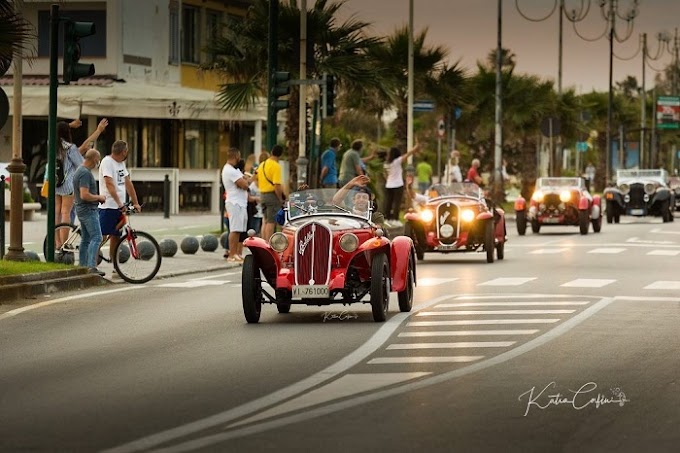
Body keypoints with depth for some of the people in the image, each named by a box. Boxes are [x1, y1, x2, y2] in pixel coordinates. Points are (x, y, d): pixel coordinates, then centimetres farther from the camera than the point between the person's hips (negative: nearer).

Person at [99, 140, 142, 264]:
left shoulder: (121, 163, 15)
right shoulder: (107, 162, -12)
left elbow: (128, 183, 19)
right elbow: (109, 184, -21)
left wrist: (135, 203, 16)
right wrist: (119, 203, -28)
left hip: (119, 207, 9)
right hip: (108, 206, -9)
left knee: (116, 236, 10)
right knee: (101, 236, -10)